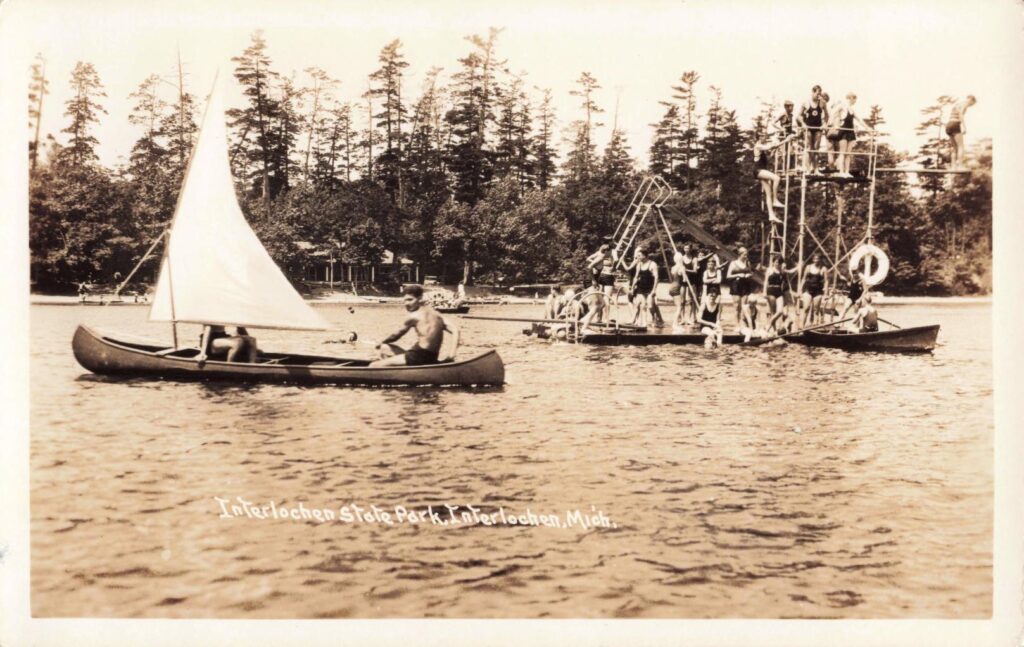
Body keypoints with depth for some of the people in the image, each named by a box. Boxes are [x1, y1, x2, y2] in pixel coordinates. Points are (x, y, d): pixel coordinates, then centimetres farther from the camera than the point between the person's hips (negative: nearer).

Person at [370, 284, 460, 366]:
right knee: (385, 348, 26)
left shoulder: (414, 316, -6)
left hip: (418, 357, -9)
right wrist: (451, 355, 4)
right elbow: (455, 330, 7)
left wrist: (382, 342, 25)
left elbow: (395, 335, 6)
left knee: (373, 366, -6)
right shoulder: (435, 314, 14)